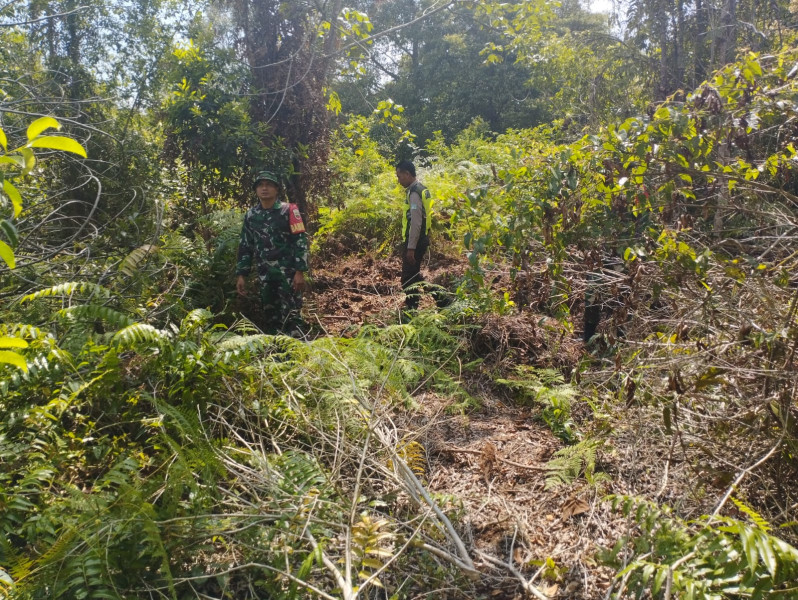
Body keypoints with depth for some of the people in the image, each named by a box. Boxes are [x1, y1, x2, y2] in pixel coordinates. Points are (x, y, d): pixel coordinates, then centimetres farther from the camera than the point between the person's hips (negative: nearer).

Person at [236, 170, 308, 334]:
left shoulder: (288, 211, -4)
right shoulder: (250, 215, 9)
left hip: (288, 272, -4)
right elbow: (245, 246, 14)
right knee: (270, 316, 11)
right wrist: (241, 275, 8)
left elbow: (301, 241, -8)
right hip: (264, 275, 5)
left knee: (290, 316, -6)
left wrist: (300, 271, -14)